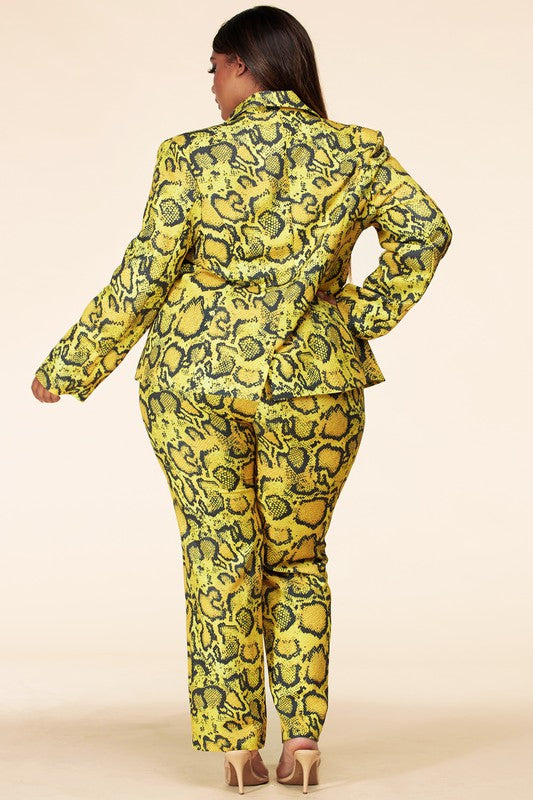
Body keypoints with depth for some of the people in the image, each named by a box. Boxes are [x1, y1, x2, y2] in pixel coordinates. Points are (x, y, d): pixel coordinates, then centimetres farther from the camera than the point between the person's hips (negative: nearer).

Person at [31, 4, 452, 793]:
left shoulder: (191, 157, -6)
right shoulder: (354, 153, 0)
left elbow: (143, 281, -7)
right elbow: (426, 229, -8)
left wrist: (69, 367, 2)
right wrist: (364, 317, 0)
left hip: (194, 379, -1)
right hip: (314, 384, 2)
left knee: (219, 556, 8)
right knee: (298, 557, 15)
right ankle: (303, 737, 9)